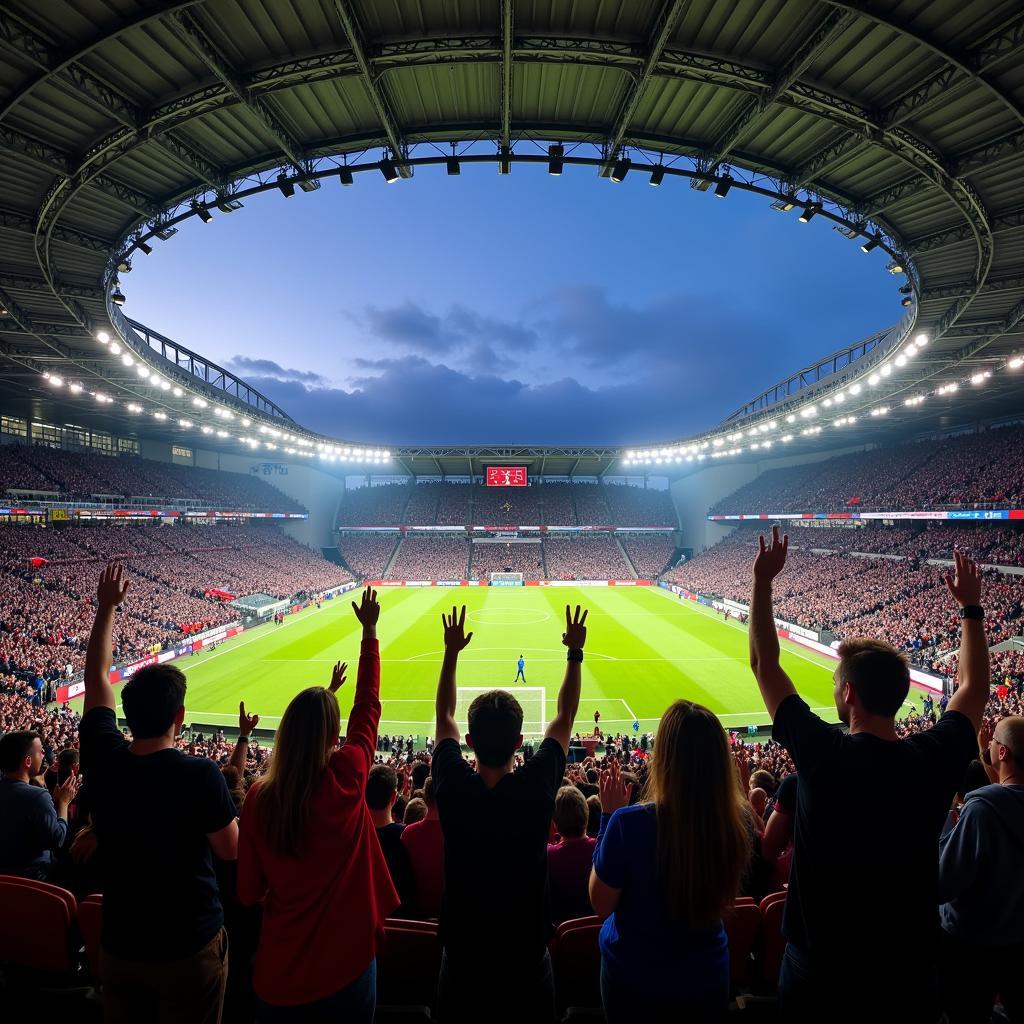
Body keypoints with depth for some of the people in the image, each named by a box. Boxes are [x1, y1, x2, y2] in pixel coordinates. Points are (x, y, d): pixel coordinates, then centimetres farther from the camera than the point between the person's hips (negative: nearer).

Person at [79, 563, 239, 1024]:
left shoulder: (102, 760, -16)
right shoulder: (200, 774, -29)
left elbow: (96, 678, -2)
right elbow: (231, 850, -15)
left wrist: (106, 608, 6)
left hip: (118, 946, 4)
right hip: (189, 950, -4)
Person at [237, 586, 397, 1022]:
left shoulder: (259, 797, -15)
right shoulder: (346, 777, -21)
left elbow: (248, 891, -3)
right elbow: (368, 704, -9)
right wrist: (369, 631, -1)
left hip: (279, 968, 2)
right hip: (347, 956, -2)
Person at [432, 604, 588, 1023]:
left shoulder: (452, 787, -23)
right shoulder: (536, 787, -25)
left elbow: (444, 716, -5)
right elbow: (565, 717, -11)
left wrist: (450, 651, 1)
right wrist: (575, 652, -3)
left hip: (461, 955, 1)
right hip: (528, 957, -1)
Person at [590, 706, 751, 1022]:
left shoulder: (629, 823, -32)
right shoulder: (736, 821, -20)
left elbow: (601, 904, -16)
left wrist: (609, 815, -16)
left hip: (634, 978, -2)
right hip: (708, 979, 3)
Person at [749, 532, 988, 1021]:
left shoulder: (822, 755, -25)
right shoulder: (935, 759, -15)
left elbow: (763, 663, -16)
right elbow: (975, 687, 3)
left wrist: (763, 580, -10)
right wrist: (971, 604, 13)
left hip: (820, 970, -2)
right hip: (910, 973, 3)